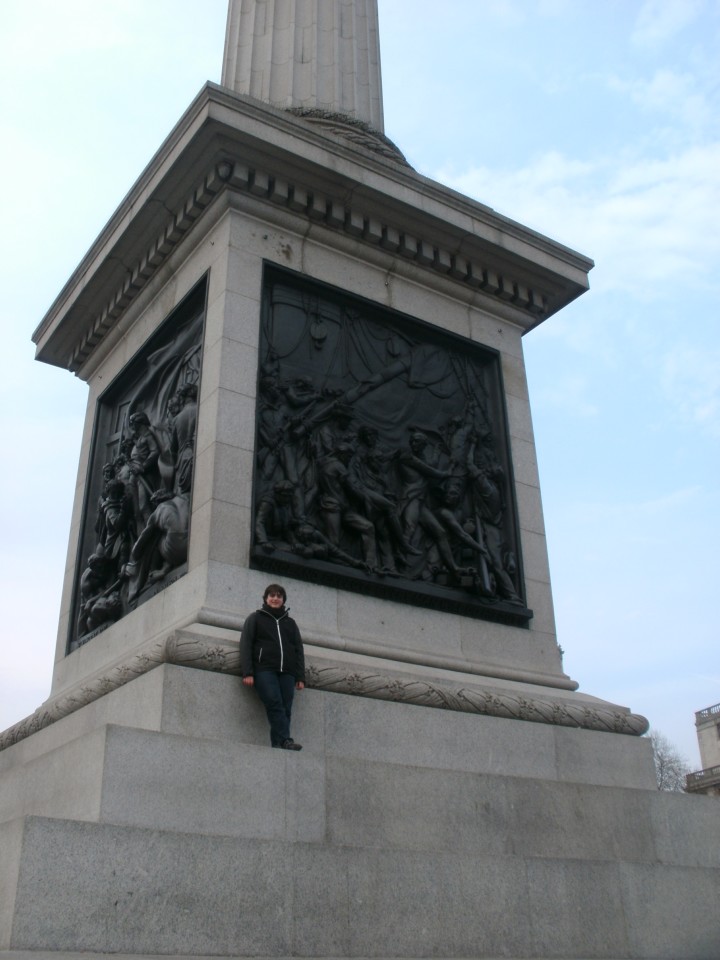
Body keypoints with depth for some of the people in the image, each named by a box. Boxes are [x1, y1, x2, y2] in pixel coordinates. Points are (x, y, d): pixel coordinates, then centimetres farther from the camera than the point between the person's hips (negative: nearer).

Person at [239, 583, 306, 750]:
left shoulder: (290, 622, 24)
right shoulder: (256, 618, 15)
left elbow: (299, 650, 19)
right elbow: (246, 645, 5)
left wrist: (300, 677, 7)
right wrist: (247, 673, -8)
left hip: (287, 672, 3)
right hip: (264, 669, -3)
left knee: (285, 709, -10)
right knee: (275, 705, -22)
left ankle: (277, 746, -13)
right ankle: (285, 741, -31)